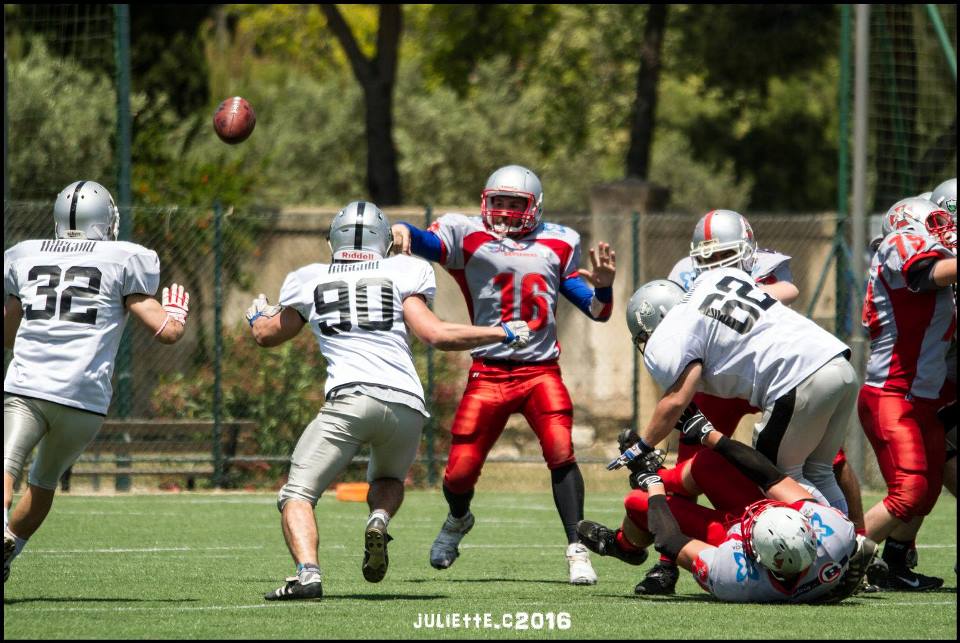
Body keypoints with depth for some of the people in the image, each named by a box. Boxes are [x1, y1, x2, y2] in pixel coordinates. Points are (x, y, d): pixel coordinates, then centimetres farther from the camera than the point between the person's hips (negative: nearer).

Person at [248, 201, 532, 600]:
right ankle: (379, 520, -5)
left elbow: (267, 336, 33)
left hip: (351, 400, -2)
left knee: (297, 495, 0)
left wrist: (257, 317, 57)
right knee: (388, 480, 30)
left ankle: (308, 572, -28)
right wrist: (504, 334, 15)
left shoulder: (310, 281, 17)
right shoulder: (400, 274, 13)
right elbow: (436, 335, 3)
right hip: (407, 406, 2)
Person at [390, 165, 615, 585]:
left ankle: (577, 550, -14)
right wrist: (402, 231, -41)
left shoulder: (558, 244, 12)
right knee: (460, 474, 1)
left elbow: (596, 311, 14)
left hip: (541, 372, 1)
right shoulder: (469, 237, 3)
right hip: (489, 373, -1)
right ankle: (458, 520, 36)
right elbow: (432, 242, -19)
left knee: (561, 452, -21)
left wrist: (602, 285, -8)